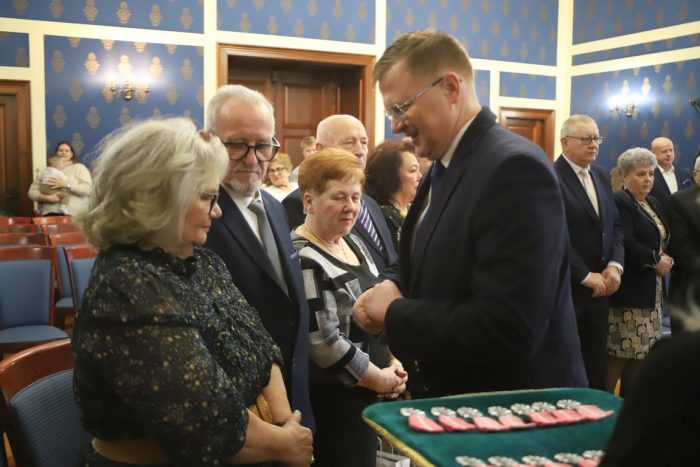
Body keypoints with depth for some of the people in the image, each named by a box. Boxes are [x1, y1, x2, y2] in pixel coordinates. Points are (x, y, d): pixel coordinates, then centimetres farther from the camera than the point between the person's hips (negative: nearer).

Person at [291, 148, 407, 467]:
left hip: (367, 391, 8)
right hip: (333, 397, -8)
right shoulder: (303, 259, -18)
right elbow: (324, 341, -22)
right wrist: (378, 378, -12)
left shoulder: (354, 244, 8)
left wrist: (392, 365, 2)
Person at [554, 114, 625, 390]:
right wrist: (585, 276, -16)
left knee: (596, 361, 13)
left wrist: (615, 265, -3)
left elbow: (614, 225, 13)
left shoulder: (602, 177, 13)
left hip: (599, 286, 7)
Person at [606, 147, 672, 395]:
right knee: (620, 352, -7)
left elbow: (664, 240, 19)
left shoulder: (654, 203, 17)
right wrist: (655, 259, -13)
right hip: (630, 291, -8)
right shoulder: (619, 202, -11)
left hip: (652, 292, 9)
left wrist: (667, 260, -1)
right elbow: (624, 243, -22)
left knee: (639, 351, 10)